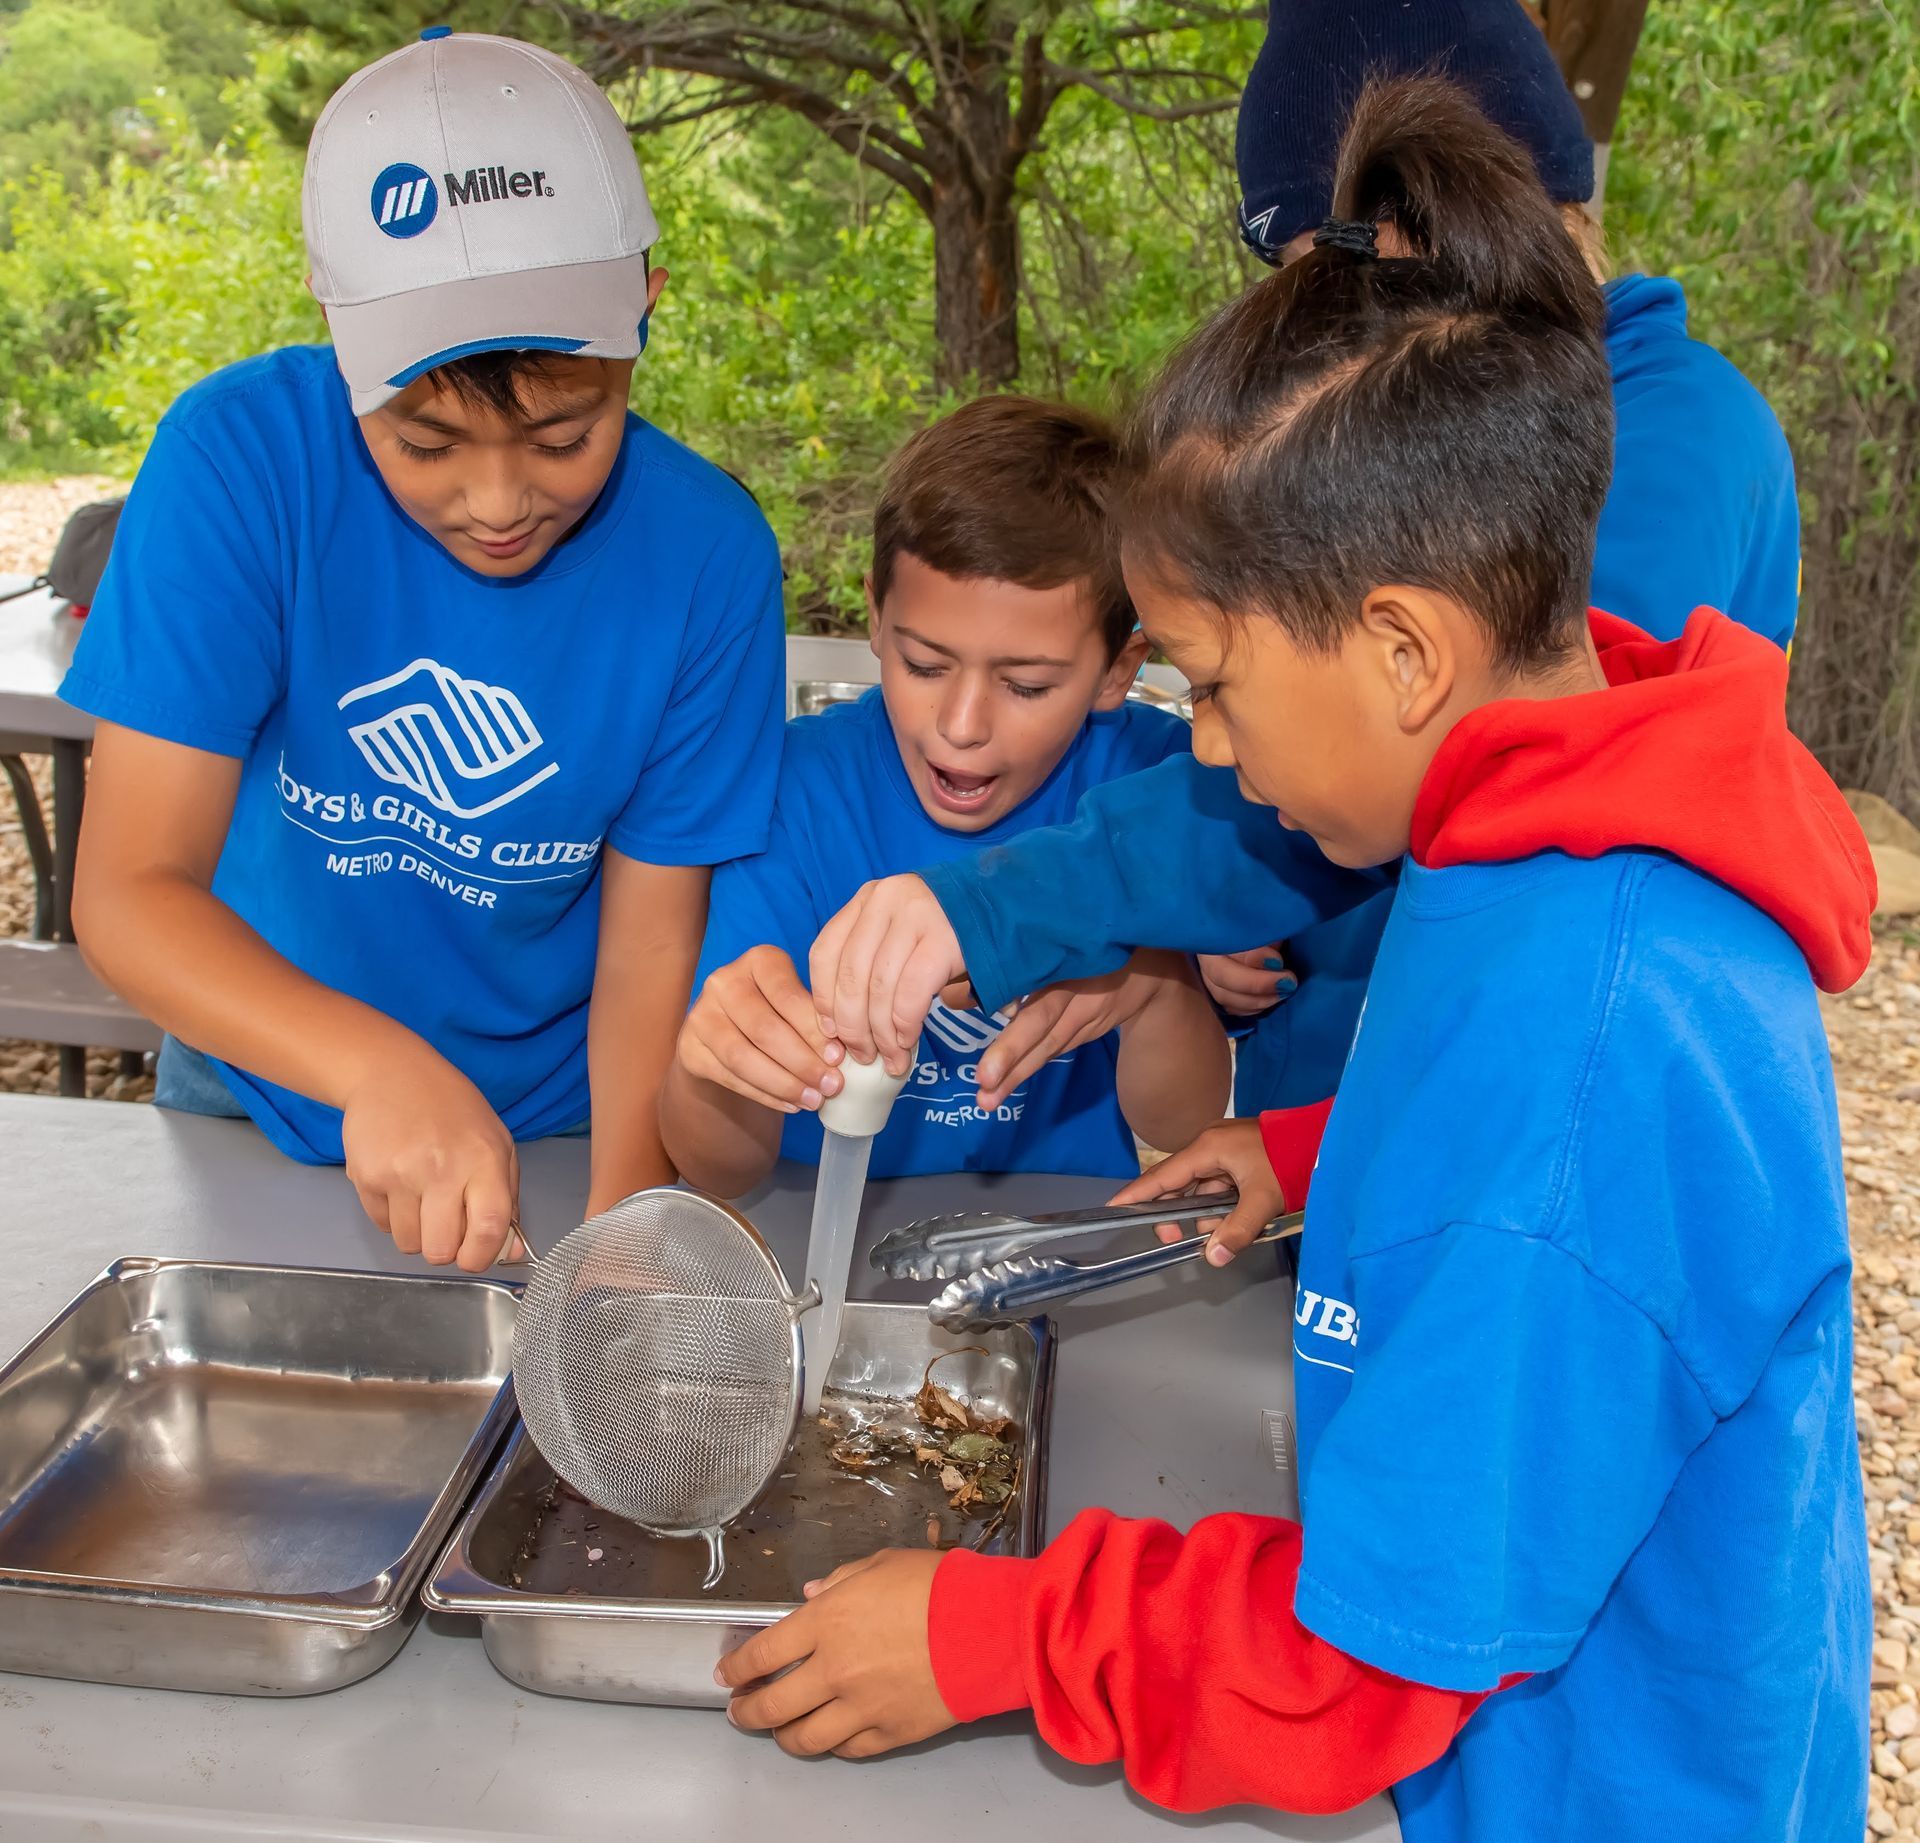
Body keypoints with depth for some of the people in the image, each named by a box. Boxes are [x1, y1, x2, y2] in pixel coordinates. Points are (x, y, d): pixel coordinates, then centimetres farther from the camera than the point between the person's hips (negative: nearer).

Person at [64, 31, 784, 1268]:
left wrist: (623, 1225, -30)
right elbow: (128, 891, -24)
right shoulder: (242, 456, -23)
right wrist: (381, 1069, -41)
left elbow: (651, 941, -15)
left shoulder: (707, 553, -20)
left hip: (554, 1119, 0)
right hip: (259, 1096, 1)